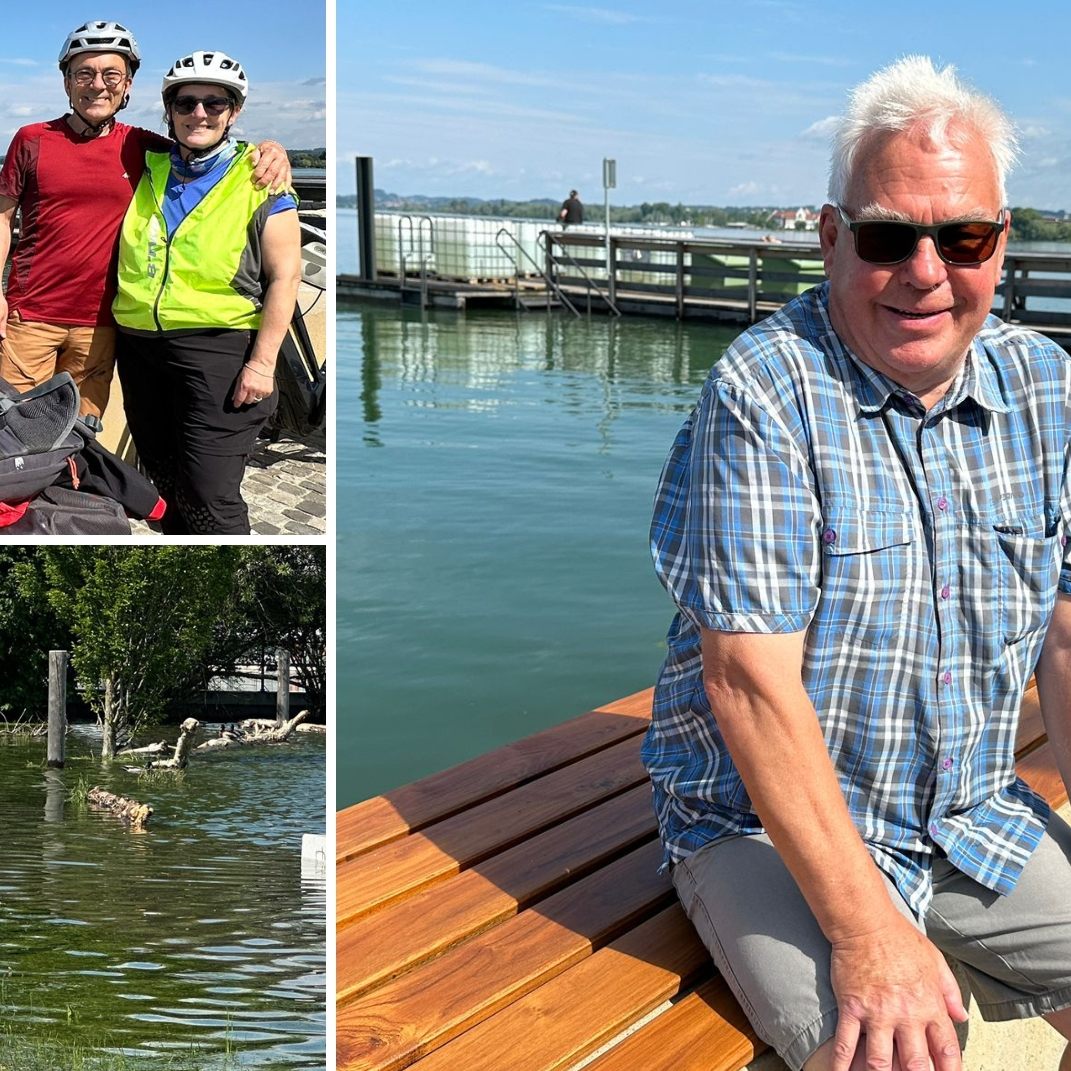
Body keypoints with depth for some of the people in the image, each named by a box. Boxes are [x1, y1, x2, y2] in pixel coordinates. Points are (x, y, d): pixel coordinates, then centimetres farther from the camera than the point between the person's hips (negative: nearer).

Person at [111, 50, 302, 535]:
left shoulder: (259, 180, -2)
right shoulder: (149, 171, 12)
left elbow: (284, 277, -7)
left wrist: (262, 363, -14)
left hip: (218, 348, -6)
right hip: (139, 346, 6)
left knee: (208, 495, -11)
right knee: (167, 481, 16)